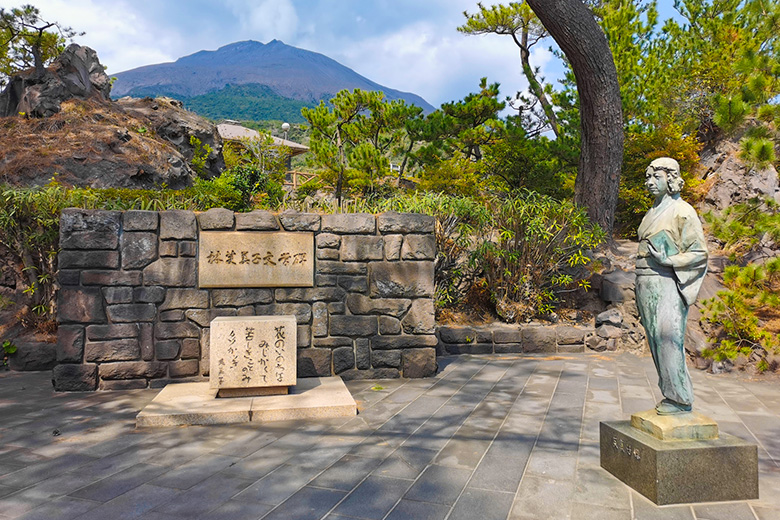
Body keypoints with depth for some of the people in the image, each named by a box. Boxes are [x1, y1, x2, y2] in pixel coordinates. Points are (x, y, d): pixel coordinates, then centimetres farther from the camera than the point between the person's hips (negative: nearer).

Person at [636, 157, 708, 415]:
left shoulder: (682, 211, -5)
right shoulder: (653, 213, 18)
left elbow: (699, 252, -6)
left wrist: (668, 261, -21)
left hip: (667, 285, -8)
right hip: (646, 287, 8)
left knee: (668, 340, -9)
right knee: (656, 342, 8)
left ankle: (680, 398, 1)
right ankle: (670, 395, 16)